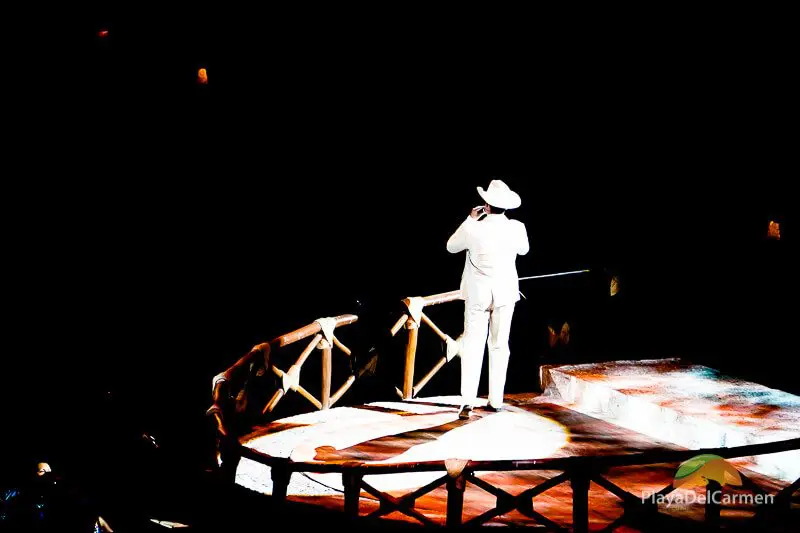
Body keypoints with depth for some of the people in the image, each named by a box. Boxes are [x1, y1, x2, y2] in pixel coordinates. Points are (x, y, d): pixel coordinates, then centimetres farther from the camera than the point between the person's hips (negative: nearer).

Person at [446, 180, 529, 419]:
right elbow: (523, 249, 11)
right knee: (500, 346, 12)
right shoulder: (516, 228, -11)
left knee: (472, 346, 2)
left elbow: (451, 246, 2)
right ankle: (496, 400, 17)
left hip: (477, 294, -2)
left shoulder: (473, 229, -18)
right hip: (505, 293, 2)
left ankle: (467, 401, -9)